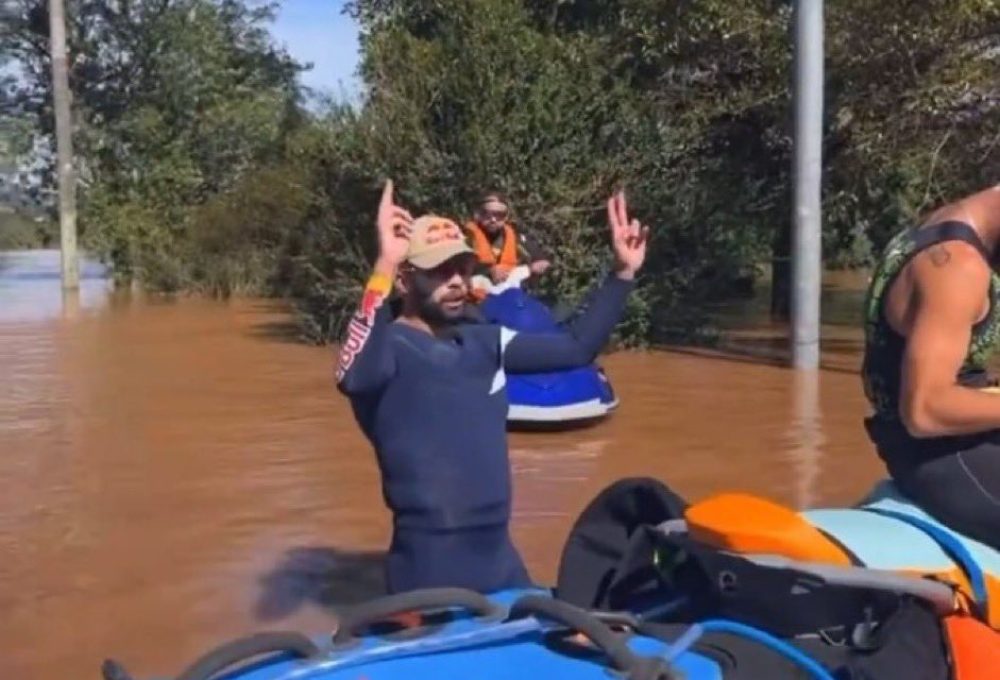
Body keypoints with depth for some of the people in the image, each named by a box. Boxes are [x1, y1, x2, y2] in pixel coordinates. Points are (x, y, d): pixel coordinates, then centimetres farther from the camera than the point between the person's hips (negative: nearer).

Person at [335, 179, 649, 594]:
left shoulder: (484, 342, 8)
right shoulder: (387, 345, -13)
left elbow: (577, 347, 14)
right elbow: (355, 378, -37)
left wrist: (623, 273, 5)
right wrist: (383, 267, -43)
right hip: (428, 568, -7)